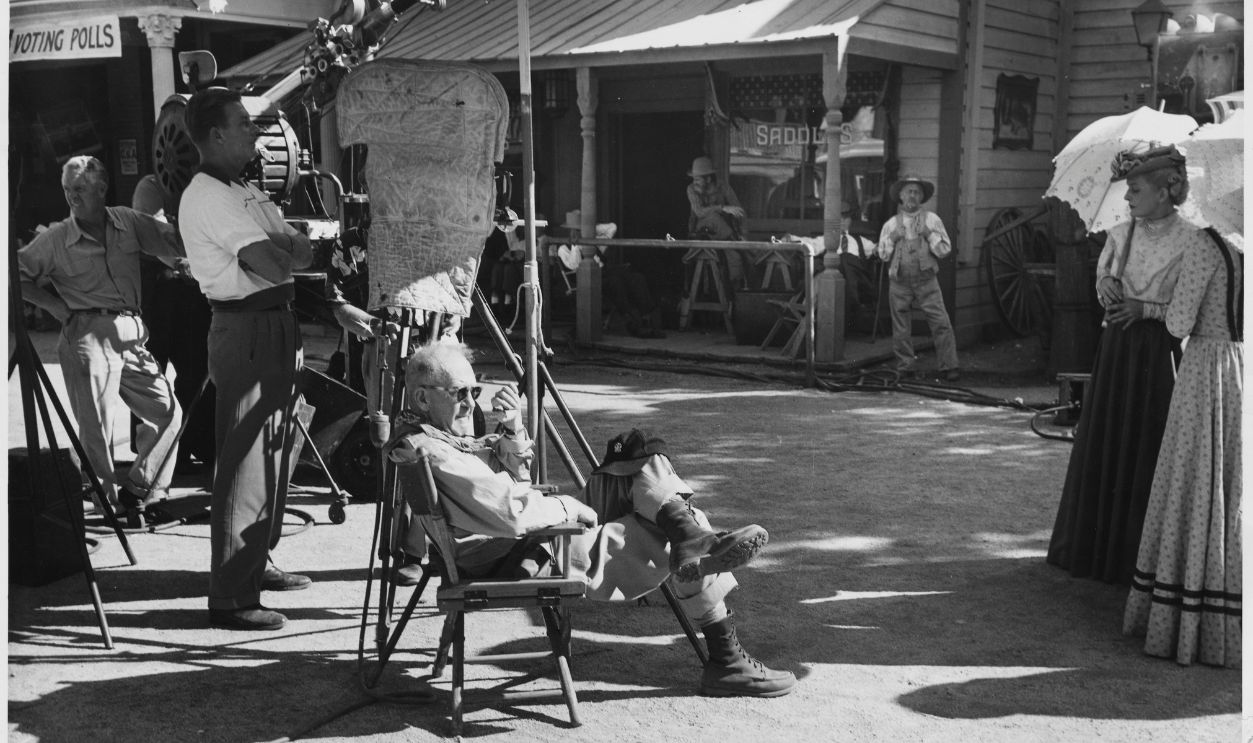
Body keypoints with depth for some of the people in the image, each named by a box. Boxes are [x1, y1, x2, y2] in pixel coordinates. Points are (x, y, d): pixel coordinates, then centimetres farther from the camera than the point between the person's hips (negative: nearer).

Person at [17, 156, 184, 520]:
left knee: (168, 411, 4)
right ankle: (111, 498, 12)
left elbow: (174, 244, 11)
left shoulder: (128, 222, 7)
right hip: (88, 336, -4)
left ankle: (137, 489, 16)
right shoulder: (55, 239, 0)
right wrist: (55, 304, -2)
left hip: (131, 336, 4)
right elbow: (20, 275, 5)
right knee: (97, 428, -4)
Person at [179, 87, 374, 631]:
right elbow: (274, 266, -23)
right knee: (245, 465, -7)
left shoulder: (246, 192, 18)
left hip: (277, 326, 10)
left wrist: (335, 306, 6)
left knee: (273, 454, 18)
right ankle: (230, 598, -1)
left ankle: (255, 565, 32)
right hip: (246, 331, -10)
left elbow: (299, 255, 16)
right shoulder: (208, 197, -14)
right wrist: (298, 251, -2)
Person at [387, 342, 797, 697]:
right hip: (534, 559, -11)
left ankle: (692, 537, -18)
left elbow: (515, 482, 25)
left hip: (545, 536, 11)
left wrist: (513, 433, 5)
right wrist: (571, 506, -10)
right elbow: (514, 512, -28)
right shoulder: (430, 452, -20)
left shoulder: (441, 435, 15)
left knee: (642, 451, 4)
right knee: (674, 540, -9)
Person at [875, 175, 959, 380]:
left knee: (941, 323, -10)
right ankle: (906, 367, 15)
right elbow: (883, 255, 9)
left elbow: (945, 250, 4)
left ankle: (949, 367, -5)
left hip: (926, 281, -1)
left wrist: (930, 235, -9)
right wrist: (892, 238, -5)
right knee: (901, 329, 3)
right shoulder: (891, 224, 9)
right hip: (899, 283, 1)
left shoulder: (932, 220, 7)